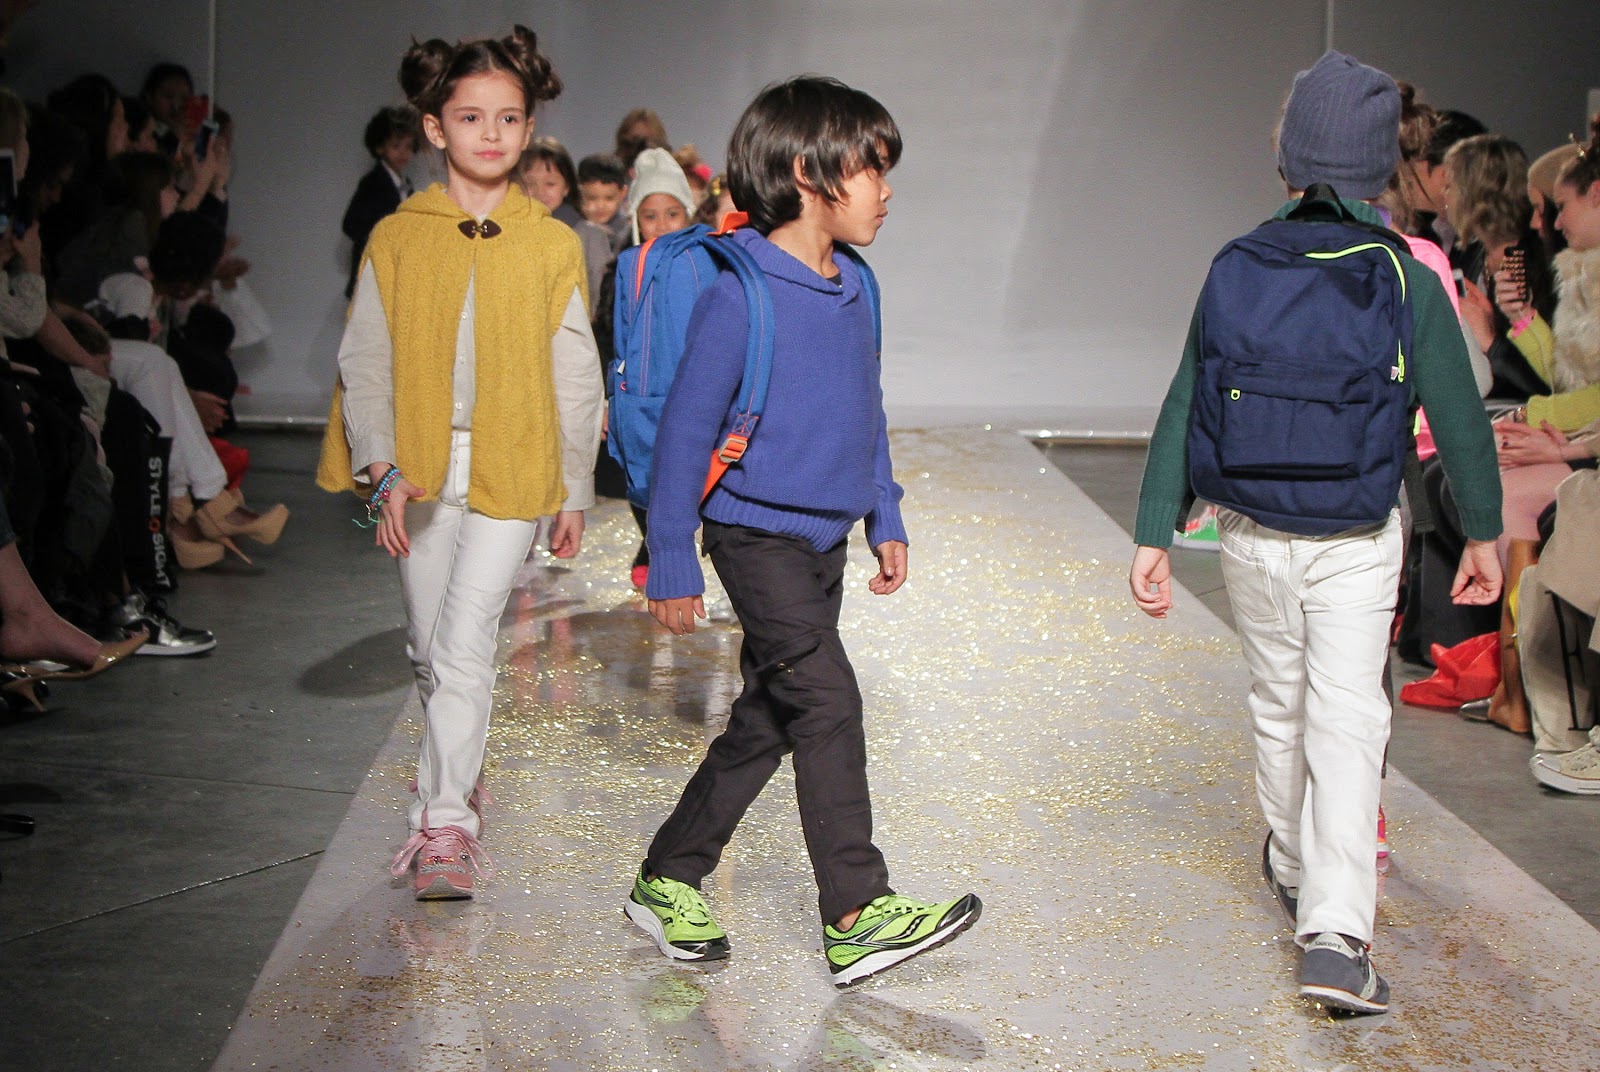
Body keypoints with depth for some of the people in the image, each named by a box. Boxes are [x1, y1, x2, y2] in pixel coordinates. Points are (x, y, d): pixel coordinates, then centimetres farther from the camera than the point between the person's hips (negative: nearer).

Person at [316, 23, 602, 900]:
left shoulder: (552, 245, 1)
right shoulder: (396, 239, 2)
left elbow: (574, 376, 6)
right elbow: (365, 363, 1)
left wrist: (574, 492, 7)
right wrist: (384, 470, -10)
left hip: (509, 473, -2)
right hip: (418, 469, 2)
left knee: (463, 650, -12)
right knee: (429, 653, 14)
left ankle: (444, 822, -4)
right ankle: (458, 769, 36)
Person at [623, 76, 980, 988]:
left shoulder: (856, 287, 7)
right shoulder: (740, 295, -16)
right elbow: (687, 428, -13)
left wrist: (886, 517, 19)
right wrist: (672, 564, -12)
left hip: (826, 538, 8)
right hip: (757, 533, -8)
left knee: (769, 720, 12)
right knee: (829, 705, -16)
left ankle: (669, 881, 24)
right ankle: (858, 915, -12)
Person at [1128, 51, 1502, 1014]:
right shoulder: (1408, 283, -10)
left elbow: (1183, 412, -1)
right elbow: (1461, 420, -4)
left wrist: (1154, 538, 4)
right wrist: (1484, 534, 9)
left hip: (1254, 538, 3)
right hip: (1358, 545, -3)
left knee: (1280, 708, 21)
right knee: (1347, 723, -1)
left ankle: (1294, 870, 42)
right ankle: (1335, 934, -12)